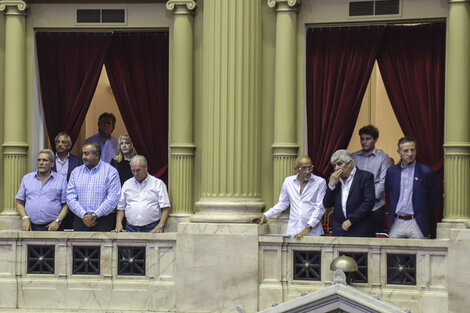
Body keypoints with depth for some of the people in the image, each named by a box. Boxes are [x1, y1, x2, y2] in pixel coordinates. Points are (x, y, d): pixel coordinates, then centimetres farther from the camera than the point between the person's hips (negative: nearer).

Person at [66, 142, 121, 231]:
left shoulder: (111, 171, 1)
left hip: (103, 220, -3)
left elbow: (113, 198, -9)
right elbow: (70, 197, 4)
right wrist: (84, 215, -9)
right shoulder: (76, 172, 13)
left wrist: (94, 215, -13)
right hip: (80, 220, 3)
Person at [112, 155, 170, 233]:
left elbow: (165, 208, 3)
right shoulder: (127, 184, 20)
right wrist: (118, 224, 2)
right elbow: (121, 208, 19)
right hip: (131, 229, 2)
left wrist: (160, 225, -12)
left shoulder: (158, 183, 9)